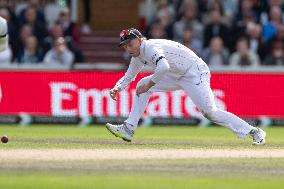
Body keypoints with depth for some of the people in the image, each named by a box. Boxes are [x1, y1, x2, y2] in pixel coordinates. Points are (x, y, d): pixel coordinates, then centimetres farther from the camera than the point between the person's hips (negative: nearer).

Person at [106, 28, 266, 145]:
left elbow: (163, 67, -39)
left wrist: (149, 85, -28)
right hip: (178, 77, 10)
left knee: (209, 112, -21)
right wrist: (118, 88, 1)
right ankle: (128, 129, 6)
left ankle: (254, 131, -18)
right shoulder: (138, 56, 9)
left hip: (196, 73, -10)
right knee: (142, 85, 5)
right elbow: (129, 76, 21)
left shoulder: (150, 47, -21)